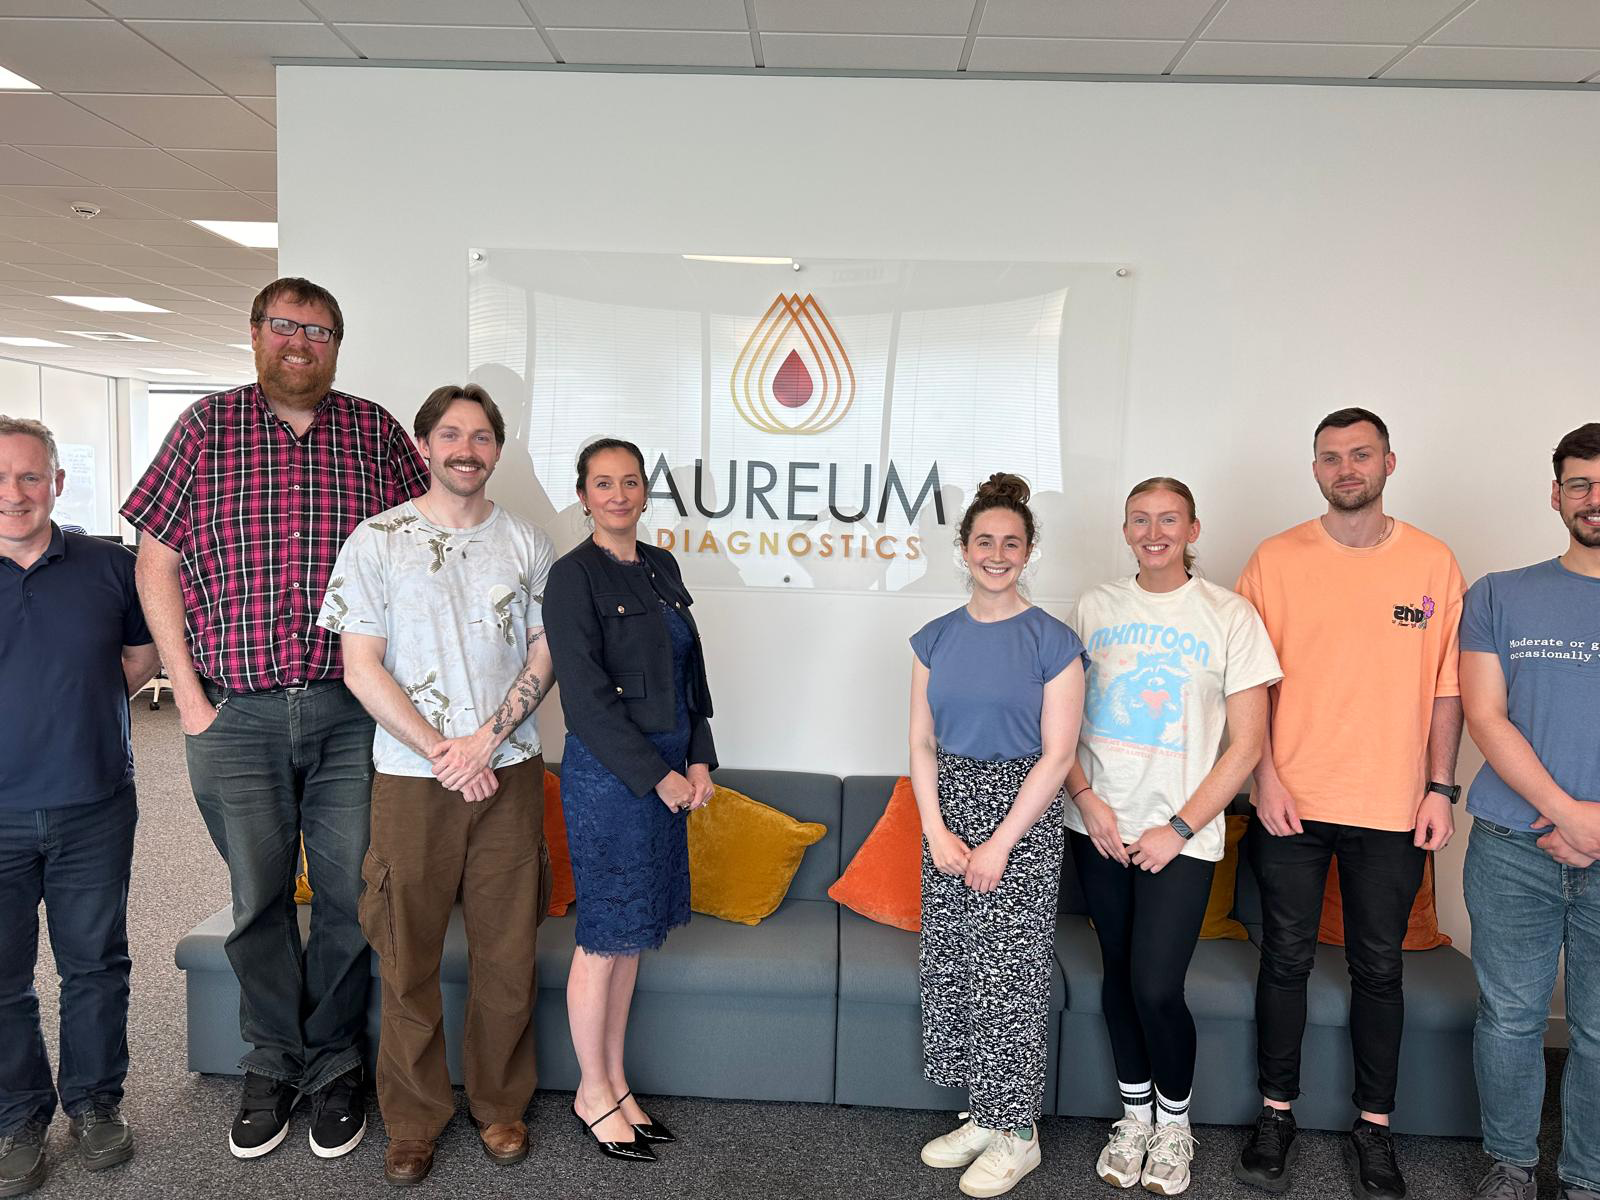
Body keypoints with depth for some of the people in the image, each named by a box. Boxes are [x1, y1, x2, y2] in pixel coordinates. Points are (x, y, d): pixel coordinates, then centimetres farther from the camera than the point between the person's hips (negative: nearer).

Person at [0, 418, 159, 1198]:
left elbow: (142, 652, 15)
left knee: (96, 964, 13)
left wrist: (85, 703, 1)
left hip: (94, 807, 1)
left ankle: (94, 1100, 31)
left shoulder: (108, 566, 0)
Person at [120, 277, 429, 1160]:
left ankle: (334, 1067, 25)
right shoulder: (206, 425, 5)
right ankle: (272, 1064, 30)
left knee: (349, 898, 7)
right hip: (237, 716, 0)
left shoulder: (374, 430, 5)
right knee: (258, 899, 11)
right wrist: (187, 694, -2)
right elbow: (155, 565, 5)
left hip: (352, 713, 0)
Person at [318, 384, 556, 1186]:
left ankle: (500, 1105, 27)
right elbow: (361, 668, -5)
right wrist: (440, 751, -10)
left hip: (508, 771, 2)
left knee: (507, 951, 9)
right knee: (408, 955, 7)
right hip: (411, 778, -1)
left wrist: (486, 738, -9)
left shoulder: (526, 543, 6)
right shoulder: (378, 540, -1)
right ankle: (413, 1119, 25)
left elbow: (545, 655, 4)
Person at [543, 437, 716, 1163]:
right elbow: (586, 700, -15)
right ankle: (592, 1094, 23)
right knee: (604, 940, 4)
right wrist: (659, 777, -14)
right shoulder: (572, 577, -10)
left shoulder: (661, 569, 11)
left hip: (668, 770, 7)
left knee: (632, 936, 15)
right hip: (608, 773, -7)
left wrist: (698, 760, 4)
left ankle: (615, 1082, 30)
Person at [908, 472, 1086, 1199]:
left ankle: (1017, 1135, 19)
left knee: (1009, 973, 1)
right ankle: (983, 1115, 28)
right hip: (947, 811, 5)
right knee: (950, 967, 10)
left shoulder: (1053, 642, -7)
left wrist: (1001, 843, -13)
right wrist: (936, 830, -6)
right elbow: (923, 743, 5)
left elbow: (1056, 756, -11)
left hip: (1021, 815, -4)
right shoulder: (936, 638, 5)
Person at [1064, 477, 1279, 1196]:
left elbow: (1247, 743, -5)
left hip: (1180, 833, -3)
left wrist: (1178, 828, -10)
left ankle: (1174, 1123, 20)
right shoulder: (1094, 608, 5)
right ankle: (1135, 1114, 32)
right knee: (1118, 975, 11)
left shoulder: (1229, 615, -4)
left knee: (1156, 987, -7)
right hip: (1099, 826, 3)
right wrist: (1086, 797, -7)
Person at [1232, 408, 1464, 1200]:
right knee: (1286, 959, 9)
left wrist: (1440, 788, -1)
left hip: (1394, 808, 1)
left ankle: (1373, 1127, 27)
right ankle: (1276, 1115, 24)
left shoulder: (1433, 563, 2)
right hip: (1292, 801, -1)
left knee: (1379, 968, 11)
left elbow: (1446, 685, 5)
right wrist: (1266, 774, -8)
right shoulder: (1276, 560, -1)